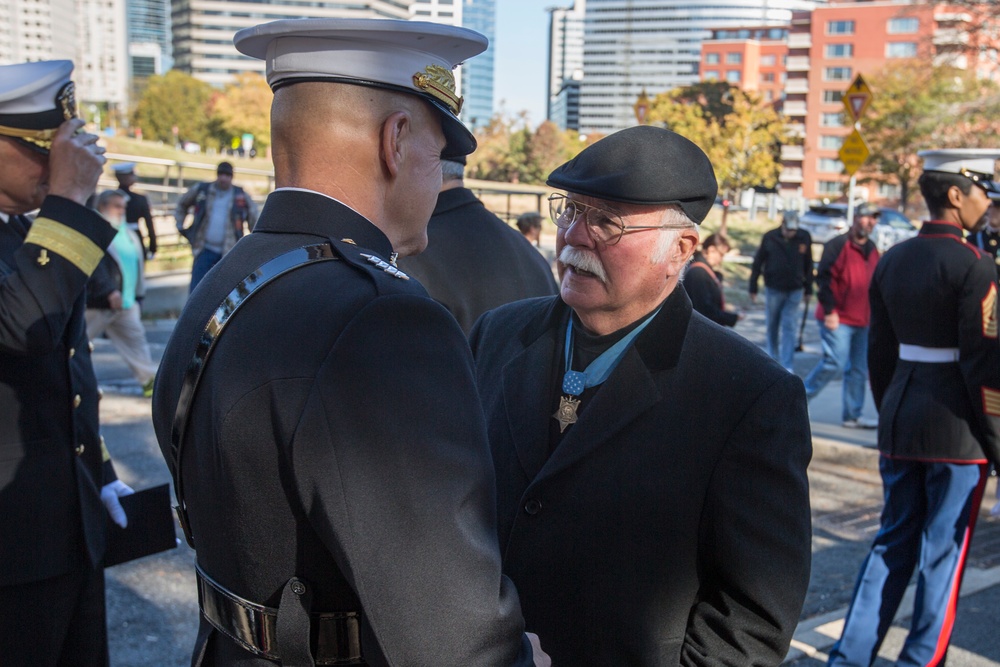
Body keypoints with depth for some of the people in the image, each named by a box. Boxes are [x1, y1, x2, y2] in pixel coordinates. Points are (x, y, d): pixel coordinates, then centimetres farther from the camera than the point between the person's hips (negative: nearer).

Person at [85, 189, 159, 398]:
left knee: (136, 340, 4)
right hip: (98, 302, -6)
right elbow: (95, 265, -20)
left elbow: (136, 266, 18)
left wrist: (138, 297, 15)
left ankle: (149, 380, 7)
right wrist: (109, 291, -28)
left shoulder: (128, 234, 13)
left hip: (126, 302, 7)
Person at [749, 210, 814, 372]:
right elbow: (757, 263, 1)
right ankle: (773, 358, 29)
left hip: (794, 291, 0)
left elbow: (808, 265, 7)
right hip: (773, 289, 0)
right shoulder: (770, 238, -6)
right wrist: (753, 289, 1)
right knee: (772, 327, 12)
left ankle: (787, 366, -4)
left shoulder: (804, 238, -3)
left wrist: (808, 289, 10)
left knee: (789, 328, -4)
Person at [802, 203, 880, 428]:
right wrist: (829, 310, -18)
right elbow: (824, 278, -14)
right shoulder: (838, 245, -10)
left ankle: (853, 415, 16)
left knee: (859, 370, 8)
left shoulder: (872, 249, 15)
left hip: (862, 320, 8)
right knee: (834, 362, -14)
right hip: (838, 319, -8)